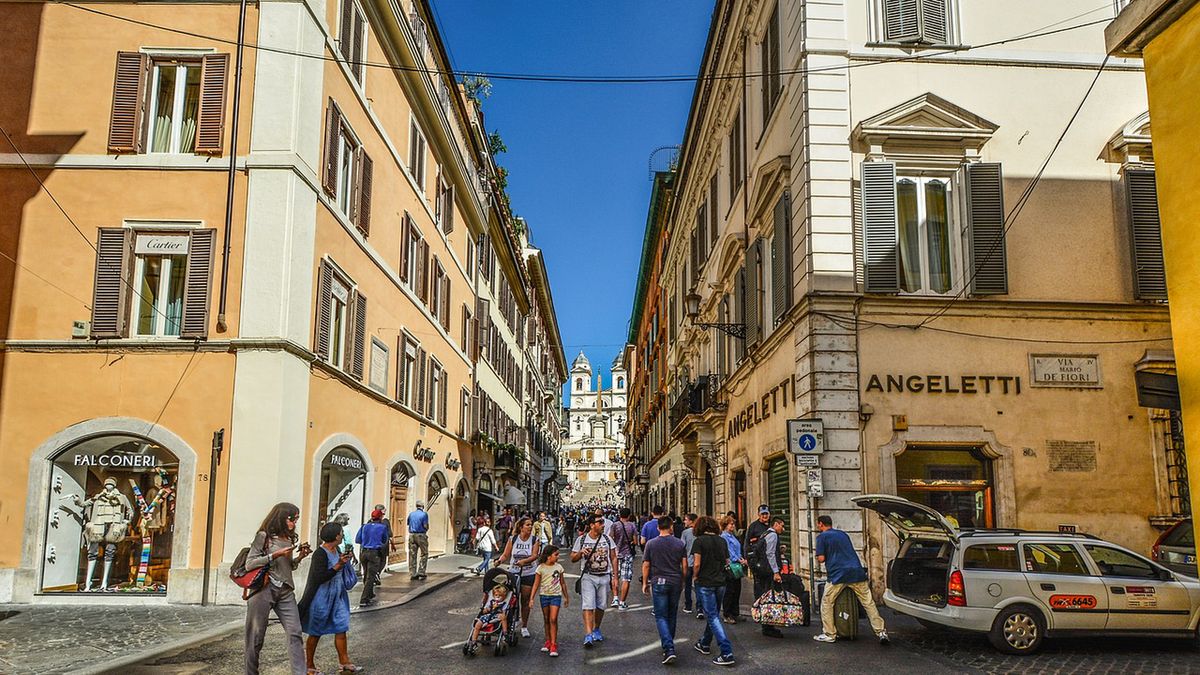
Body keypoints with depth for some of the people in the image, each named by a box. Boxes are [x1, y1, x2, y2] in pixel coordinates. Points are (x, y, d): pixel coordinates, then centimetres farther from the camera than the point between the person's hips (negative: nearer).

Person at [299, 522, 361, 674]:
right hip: (322, 598, -7)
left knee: (341, 628, 7)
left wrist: (347, 560, 4)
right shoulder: (321, 554, -20)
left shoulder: (337, 550, 4)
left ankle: (344, 662, 15)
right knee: (316, 632, 7)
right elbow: (320, 578, -25)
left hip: (337, 597, 7)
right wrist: (338, 566, -32)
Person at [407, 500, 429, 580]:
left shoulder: (411, 514, 7)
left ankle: (412, 574, 7)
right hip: (421, 535, -4)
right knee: (424, 554, 7)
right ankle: (421, 572, 0)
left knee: (412, 555, 7)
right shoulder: (424, 514, -6)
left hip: (412, 535, 4)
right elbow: (426, 526, -12)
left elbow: (408, 524, 9)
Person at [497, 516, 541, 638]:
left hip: (529, 574, 0)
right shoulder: (512, 539, 2)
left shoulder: (535, 540, 0)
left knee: (526, 601, 4)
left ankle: (524, 627, 16)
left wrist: (524, 561, -28)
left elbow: (535, 555, -12)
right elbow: (506, 554, 2)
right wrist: (499, 560, -19)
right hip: (514, 573, 0)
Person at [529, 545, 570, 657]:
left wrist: (566, 597, 17)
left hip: (556, 595, 0)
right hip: (544, 595, 0)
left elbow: (563, 583, 12)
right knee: (546, 620, 11)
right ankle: (548, 641, 23)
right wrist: (531, 599, -6)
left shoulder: (558, 567, 2)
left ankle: (554, 644, -9)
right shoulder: (541, 568, -4)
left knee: (553, 619, -10)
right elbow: (536, 584, -2)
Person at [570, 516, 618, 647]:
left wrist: (614, 577, 4)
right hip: (588, 577, -2)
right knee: (588, 606, -13)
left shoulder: (607, 539, 6)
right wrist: (580, 552, -16)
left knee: (601, 606, 9)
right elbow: (573, 558, 5)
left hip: (604, 577, 3)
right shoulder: (581, 540, 0)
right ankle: (588, 634, -17)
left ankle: (596, 629, 29)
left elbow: (613, 558, 10)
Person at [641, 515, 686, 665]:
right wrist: (682, 581, 16)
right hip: (675, 582, 3)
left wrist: (645, 583, 8)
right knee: (672, 615, 17)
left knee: (661, 617, -1)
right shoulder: (680, 544, 0)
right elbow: (684, 566, 2)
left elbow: (646, 565, -2)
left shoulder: (651, 544, -4)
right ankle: (668, 644, 30)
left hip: (658, 582, -2)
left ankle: (669, 648, -16)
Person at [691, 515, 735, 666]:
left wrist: (695, 577, 0)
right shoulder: (722, 541, 6)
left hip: (705, 583, -6)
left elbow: (697, 564, -16)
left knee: (713, 617, -3)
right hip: (720, 583, 6)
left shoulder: (699, 541, -11)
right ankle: (704, 644, 36)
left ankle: (727, 653, -11)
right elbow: (726, 562, 9)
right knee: (713, 615, 20)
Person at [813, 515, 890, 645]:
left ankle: (829, 634, 9)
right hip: (856, 571, 5)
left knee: (826, 603, 10)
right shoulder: (843, 534, 22)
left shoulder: (822, 537, 3)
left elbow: (821, 558, -4)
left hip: (837, 575, -5)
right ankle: (881, 632, 1)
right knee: (868, 602, 7)